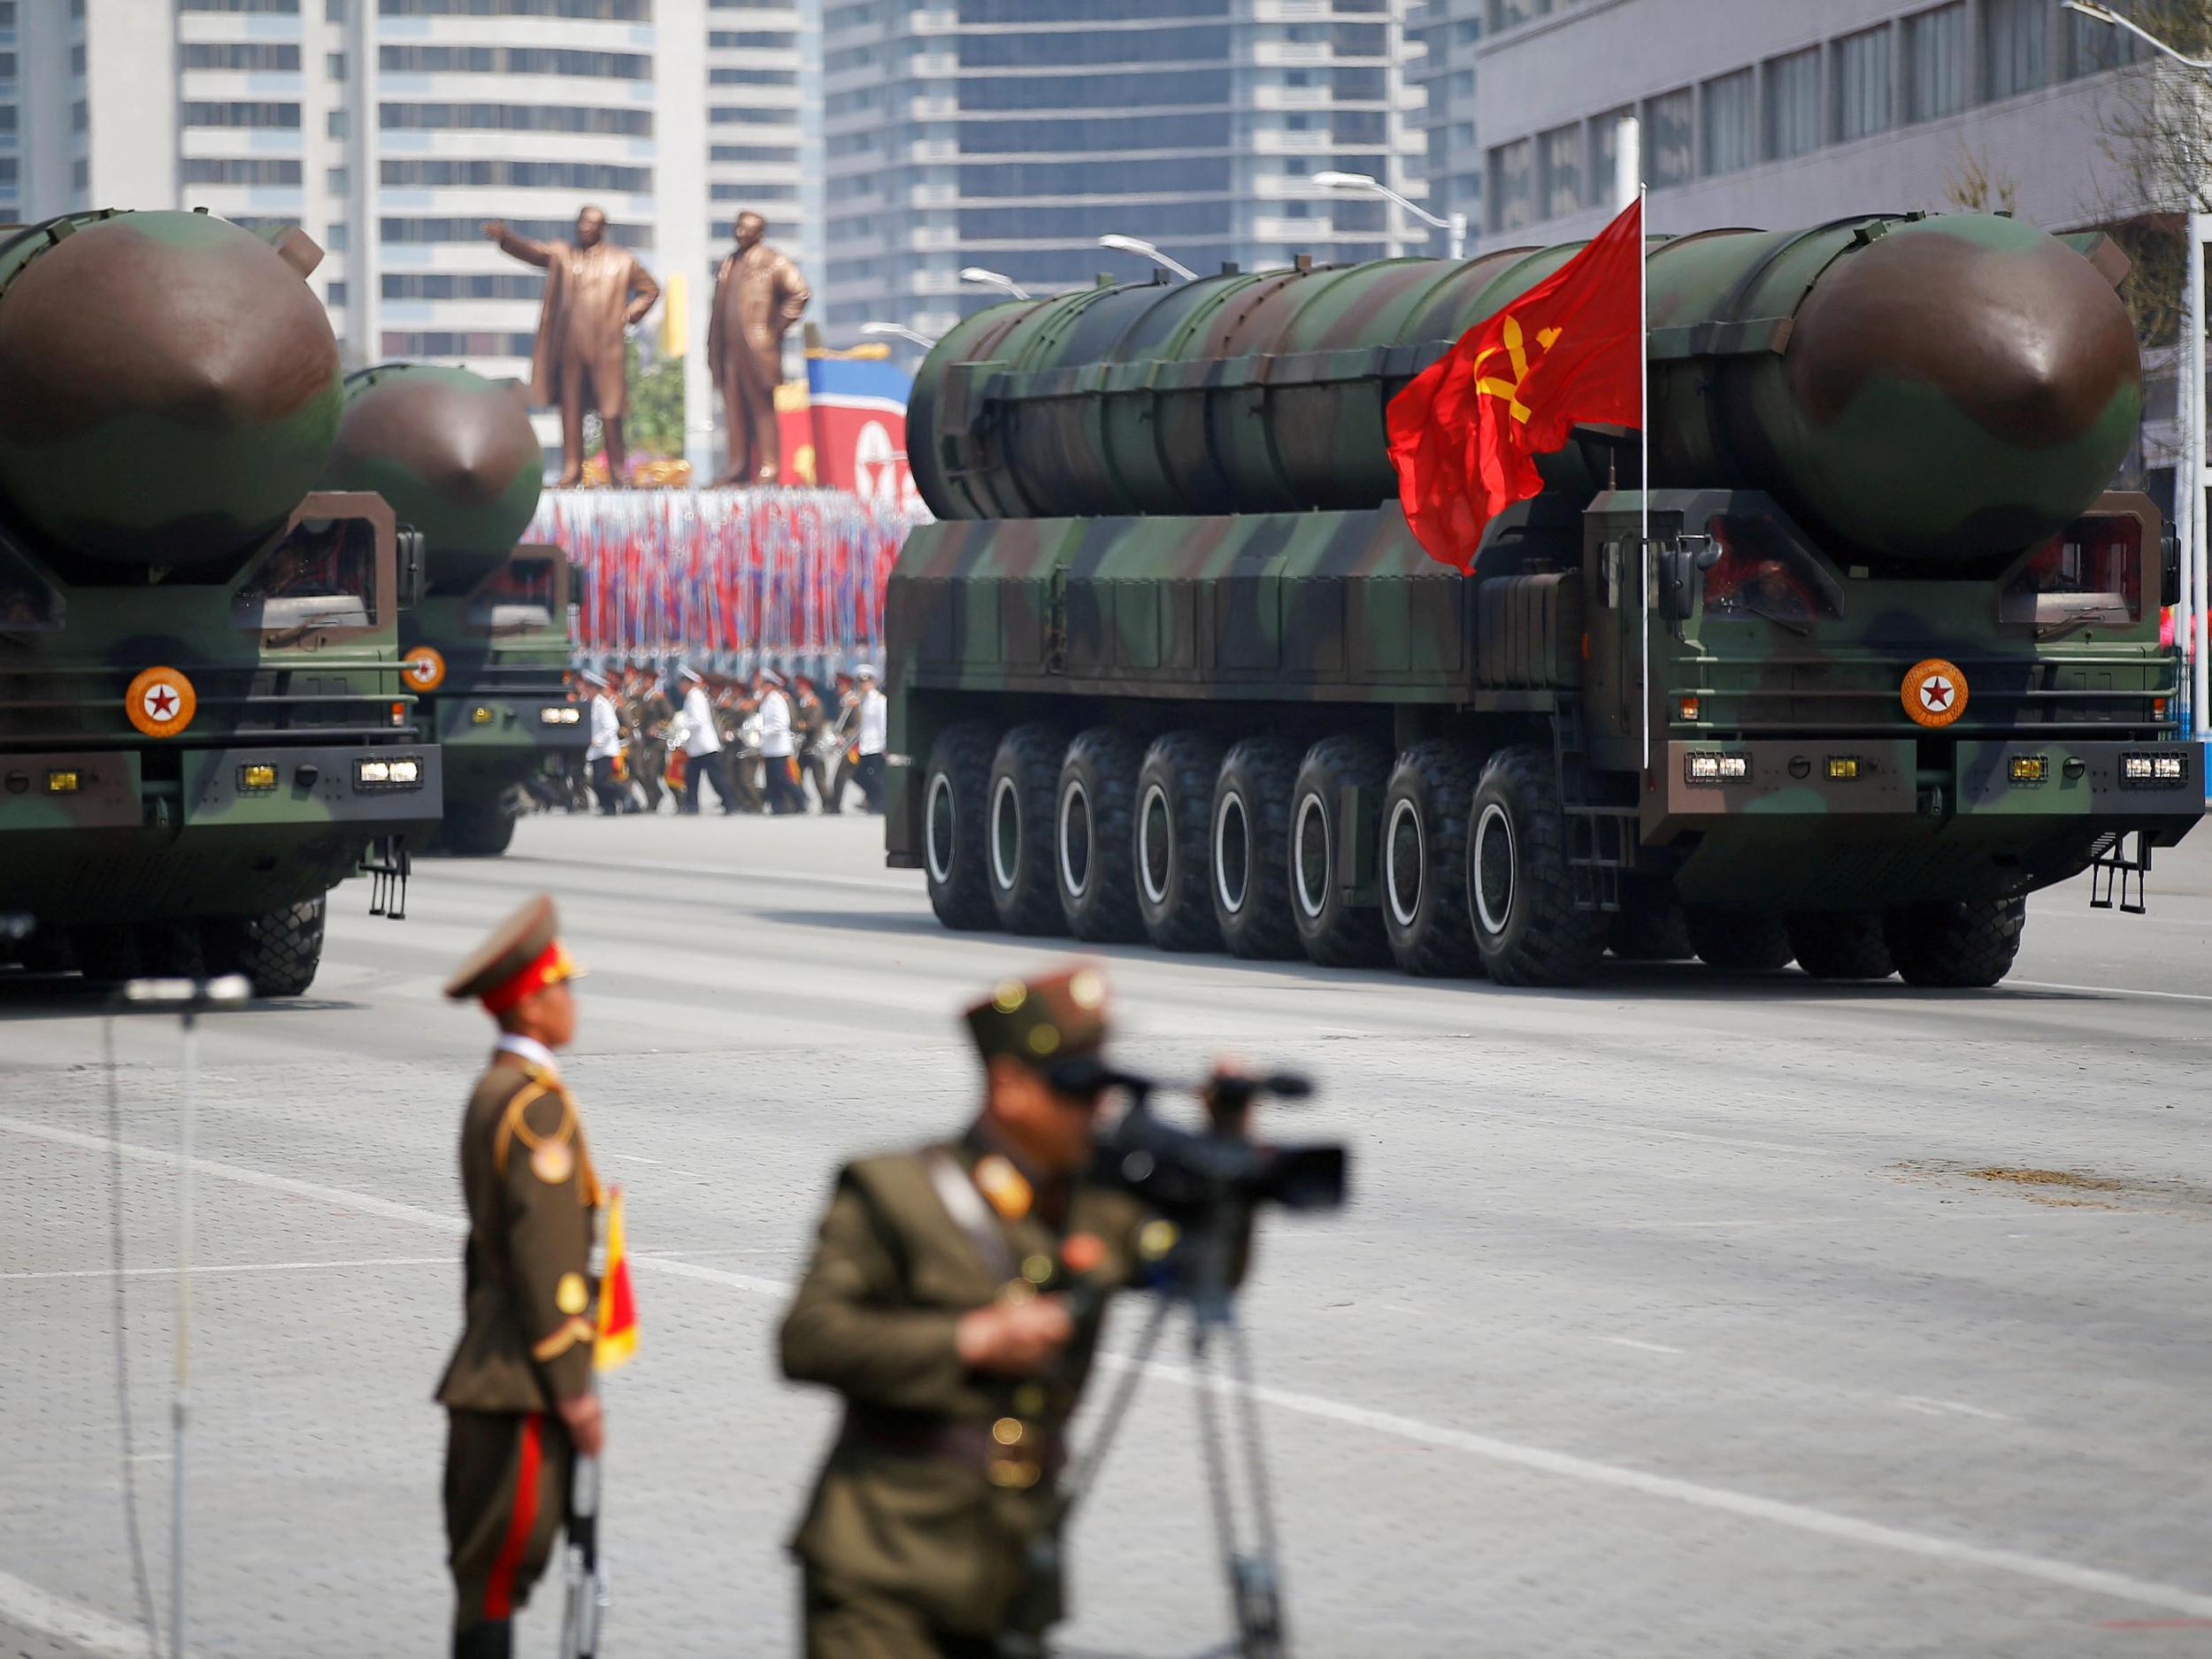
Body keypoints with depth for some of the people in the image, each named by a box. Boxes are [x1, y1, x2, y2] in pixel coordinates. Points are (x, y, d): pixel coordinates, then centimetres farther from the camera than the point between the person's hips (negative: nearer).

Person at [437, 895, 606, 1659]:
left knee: (489, 1560, 12)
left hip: (490, 1363, 10)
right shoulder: (537, 1104, -16)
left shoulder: (492, 1093, 16)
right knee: (501, 1562, -8)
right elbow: (546, 1254, -20)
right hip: (525, 1376, -10)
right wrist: (574, 1389, -18)